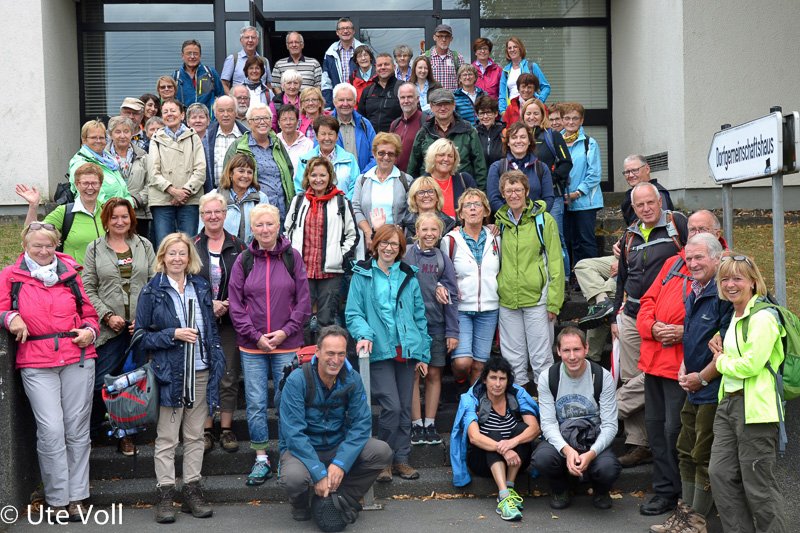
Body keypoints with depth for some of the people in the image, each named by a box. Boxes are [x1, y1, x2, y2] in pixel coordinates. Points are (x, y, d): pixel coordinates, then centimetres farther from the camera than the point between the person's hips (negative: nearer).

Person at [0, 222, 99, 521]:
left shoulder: (69, 272, 11)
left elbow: (88, 313, 17)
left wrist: (90, 331, -1)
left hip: (78, 359, 2)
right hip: (36, 365, -2)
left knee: (77, 430, 6)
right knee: (51, 431, -8)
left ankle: (76, 496, 17)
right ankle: (58, 499, 7)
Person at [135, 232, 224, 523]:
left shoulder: (201, 287, 10)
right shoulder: (152, 291, -2)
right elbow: (141, 335, -4)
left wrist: (217, 363, 8)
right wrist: (173, 334, -15)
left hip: (200, 373, 4)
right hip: (169, 374, -4)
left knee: (195, 435, 10)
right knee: (166, 438, 2)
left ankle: (192, 490, 18)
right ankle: (165, 495, 8)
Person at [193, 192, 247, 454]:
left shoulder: (238, 247, 5)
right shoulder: (192, 246, 5)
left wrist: (229, 305, -11)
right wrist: (209, 304, -10)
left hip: (230, 321, 0)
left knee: (229, 377, 4)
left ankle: (227, 429, 15)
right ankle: (207, 430, 15)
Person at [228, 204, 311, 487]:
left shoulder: (292, 257, 0)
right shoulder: (244, 260, 2)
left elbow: (303, 301, 1)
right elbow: (235, 304, 1)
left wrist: (285, 331, -8)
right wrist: (256, 336, -7)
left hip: (287, 344, -1)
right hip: (251, 346, 1)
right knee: (256, 403, 5)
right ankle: (261, 460, 17)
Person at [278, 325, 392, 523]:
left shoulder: (352, 379, -7)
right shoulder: (297, 381, -18)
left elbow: (361, 423, -11)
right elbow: (294, 433, -23)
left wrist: (341, 463, -25)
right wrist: (319, 473, -30)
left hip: (338, 446, 4)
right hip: (302, 448, -3)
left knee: (382, 452, -20)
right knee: (294, 478, -36)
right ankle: (301, 506, 2)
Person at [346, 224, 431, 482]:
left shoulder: (409, 276, 11)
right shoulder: (362, 274, 3)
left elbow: (419, 316, 14)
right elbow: (353, 313, 0)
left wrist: (423, 354, 10)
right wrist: (364, 334, -20)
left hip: (406, 350, 4)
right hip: (379, 352, -4)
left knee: (405, 408, 7)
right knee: (391, 406, -12)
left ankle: (401, 459, 19)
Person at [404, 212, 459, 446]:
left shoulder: (443, 259, 6)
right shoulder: (405, 255, -2)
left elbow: (451, 296, 5)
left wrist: (452, 332, 1)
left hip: (436, 324, 3)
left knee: (434, 374, 7)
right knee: (413, 374, 2)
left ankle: (430, 424, 16)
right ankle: (416, 424, 11)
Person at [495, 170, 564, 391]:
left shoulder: (544, 220, -2)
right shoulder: (500, 222, 10)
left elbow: (555, 263, -4)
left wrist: (554, 301, -9)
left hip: (537, 298, -4)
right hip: (507, 300, 4)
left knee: (541, 357, 2)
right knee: (513, 358, 11)